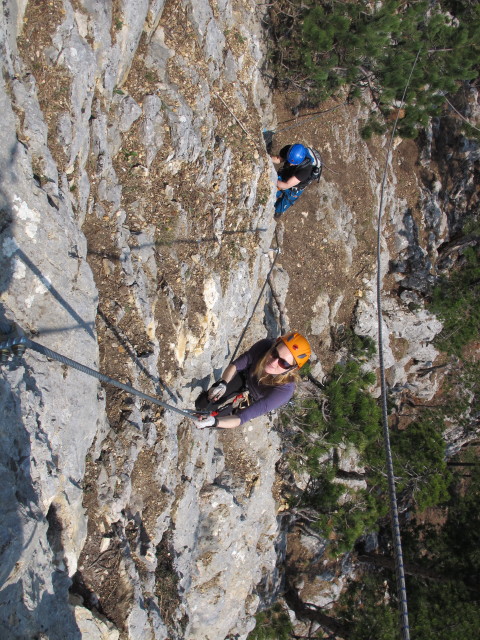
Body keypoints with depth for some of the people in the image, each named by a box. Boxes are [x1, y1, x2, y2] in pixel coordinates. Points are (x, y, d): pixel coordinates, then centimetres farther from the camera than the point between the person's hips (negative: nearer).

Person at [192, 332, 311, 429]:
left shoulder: (284, 390, -43)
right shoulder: (264, 346, -37)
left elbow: (242, 418, -42)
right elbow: (235, 365, -17)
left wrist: (214, 422, -57)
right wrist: (222, 384, -35)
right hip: (243, 379, 2)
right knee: (202, 403, 4)